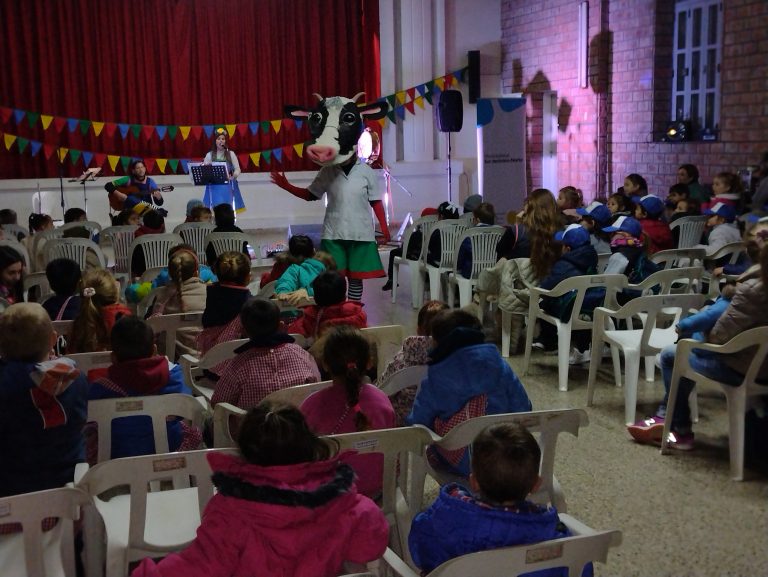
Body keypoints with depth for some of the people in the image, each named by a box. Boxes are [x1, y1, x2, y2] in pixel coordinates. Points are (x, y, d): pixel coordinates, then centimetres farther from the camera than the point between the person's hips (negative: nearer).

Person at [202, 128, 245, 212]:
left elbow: (237, 169, 4)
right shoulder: (209, 155, 6)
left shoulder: (231, 154, 6)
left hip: (228, 187, 0)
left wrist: (233, 176, -17)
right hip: (214, 187, 0)